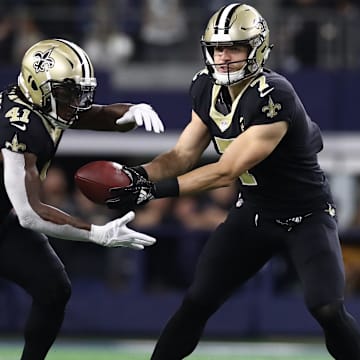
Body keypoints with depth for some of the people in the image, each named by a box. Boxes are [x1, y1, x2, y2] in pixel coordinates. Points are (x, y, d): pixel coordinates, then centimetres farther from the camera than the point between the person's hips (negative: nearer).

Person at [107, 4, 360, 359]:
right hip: (254, 211, 6)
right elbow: (183, 155, -2)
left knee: (327, 310, -21)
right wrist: (139, 175, -22)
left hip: (307, 215, -6)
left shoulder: (274, 97, -29)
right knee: (196, 303, -1)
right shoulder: (208, 90, -6)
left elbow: (225, 172, -29)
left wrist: (154, 190, -33)